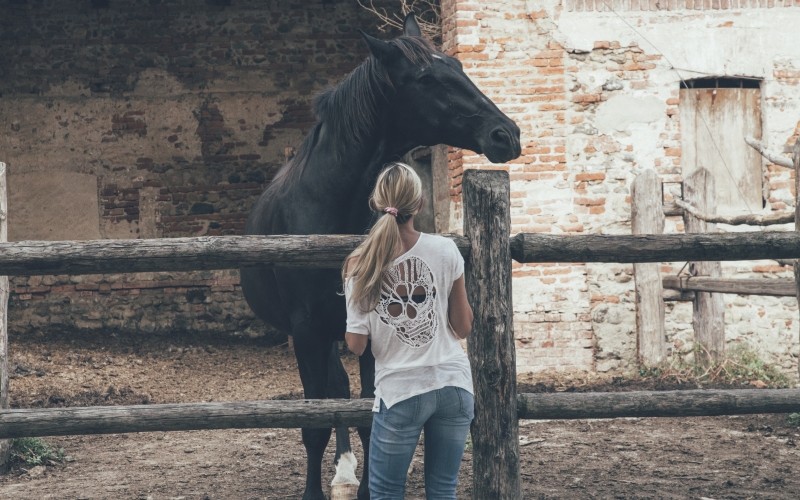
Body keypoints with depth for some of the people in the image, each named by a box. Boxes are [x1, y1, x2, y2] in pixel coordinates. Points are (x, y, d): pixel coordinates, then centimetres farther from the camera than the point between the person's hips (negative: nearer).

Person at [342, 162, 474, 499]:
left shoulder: (361, 265, -8)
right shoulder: (445, 251, -5)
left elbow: (356, 345, -6)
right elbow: (464, 328, 2)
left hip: (400, 393, -2)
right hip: (454, 385, 2)